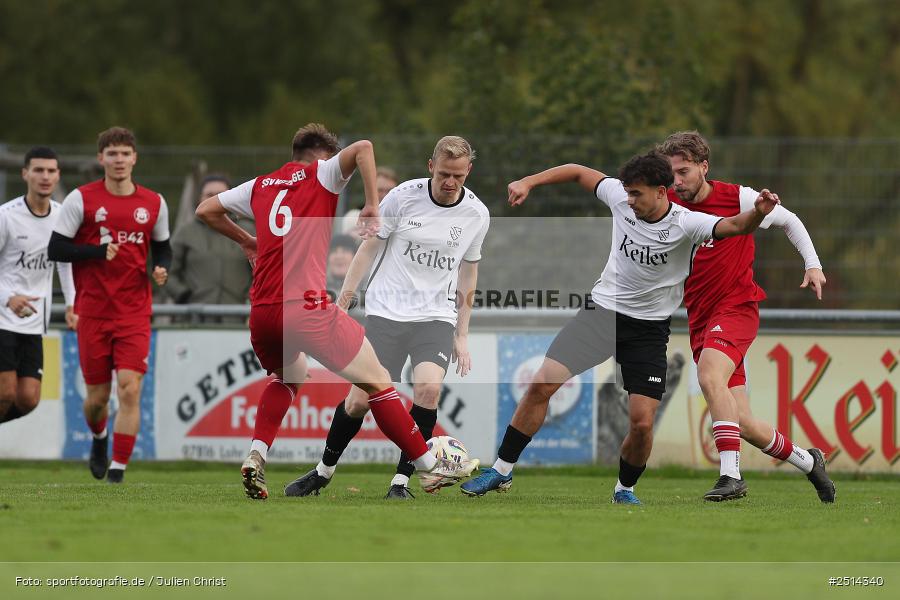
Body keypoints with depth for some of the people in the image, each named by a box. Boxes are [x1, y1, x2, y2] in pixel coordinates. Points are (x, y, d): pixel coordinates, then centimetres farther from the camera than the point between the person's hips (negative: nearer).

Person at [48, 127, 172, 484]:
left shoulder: (153, 203, 6)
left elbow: (162, 248, 19)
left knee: (130, 390, -14)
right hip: (92, 312, -1)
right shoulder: (81, 199, -2)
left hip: (135, 314, 1)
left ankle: (118, 469, -10)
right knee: (98, 394, 7)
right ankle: (99, 438, 41)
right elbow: (55, 249, -5)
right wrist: (99, 251, -17)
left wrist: (162, 268, -4)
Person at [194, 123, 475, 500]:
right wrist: (372, 206, -5)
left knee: (288, 378, 33)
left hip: (261, 313, 5)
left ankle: (256, 456, 12)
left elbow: (206, 211, 26)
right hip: (307, 307, -5)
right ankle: (430, 468, 5)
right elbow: (362, 148, -11)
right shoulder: (321, 175, 7)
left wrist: (245, 240, 38)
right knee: (377, 382, 5)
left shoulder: (260, 186, 20)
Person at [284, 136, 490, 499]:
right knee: (360, 400, -7)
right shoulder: (402, 197, -7)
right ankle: (324, 471, 19)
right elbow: (369, 249, 2)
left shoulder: (476, 215, 1)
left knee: (428, 388, -24)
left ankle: (401, 481, -11)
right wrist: (342, 303, 1)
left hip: (436, 318, 1)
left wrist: (462, 336, 13)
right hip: (386, 312, -1)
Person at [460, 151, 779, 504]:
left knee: (643, 422, -11)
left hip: (648, 329, -3)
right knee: (542, 384, -10)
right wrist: (528, 183, 1)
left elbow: (734, 226, -34)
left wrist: (758, 213, -55)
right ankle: (502, 471, 3)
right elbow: (578, 172, 7)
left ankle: (624, 489, 18)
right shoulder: (620, 198, -8)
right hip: (602, 311, 3)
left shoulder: (686, 224, -19)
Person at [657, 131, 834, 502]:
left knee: (709, 376, -33)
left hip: (737, 307, -4)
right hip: (700, 319, 4)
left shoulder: (739, 199, -6)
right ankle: (808, 461, 28)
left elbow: (788, 220, 11)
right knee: (744, 426, 2)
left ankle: (730, 476, -36)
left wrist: (813, 264, 4)